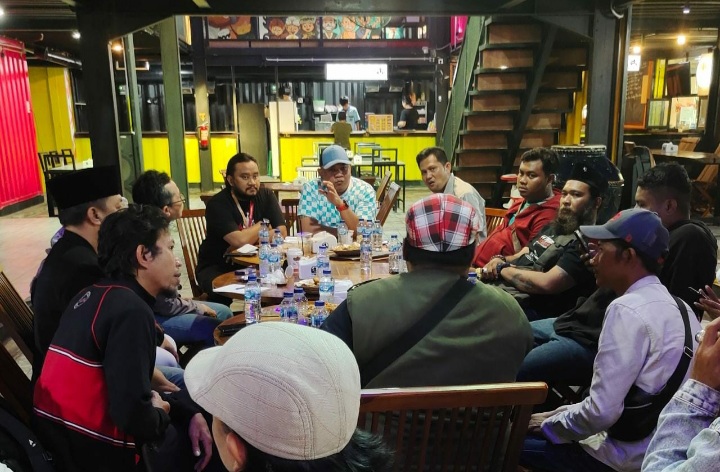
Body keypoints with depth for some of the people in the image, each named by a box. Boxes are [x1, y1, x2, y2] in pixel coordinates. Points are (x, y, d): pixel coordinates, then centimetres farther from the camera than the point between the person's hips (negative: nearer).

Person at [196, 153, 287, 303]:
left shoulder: (266, 196, -1)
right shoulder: (218, 204, -17)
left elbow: (281, 233, -9)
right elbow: (239, 240, -28)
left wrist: (251, 238, -19)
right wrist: (262, 226, -11)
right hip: (216, 267, -4)